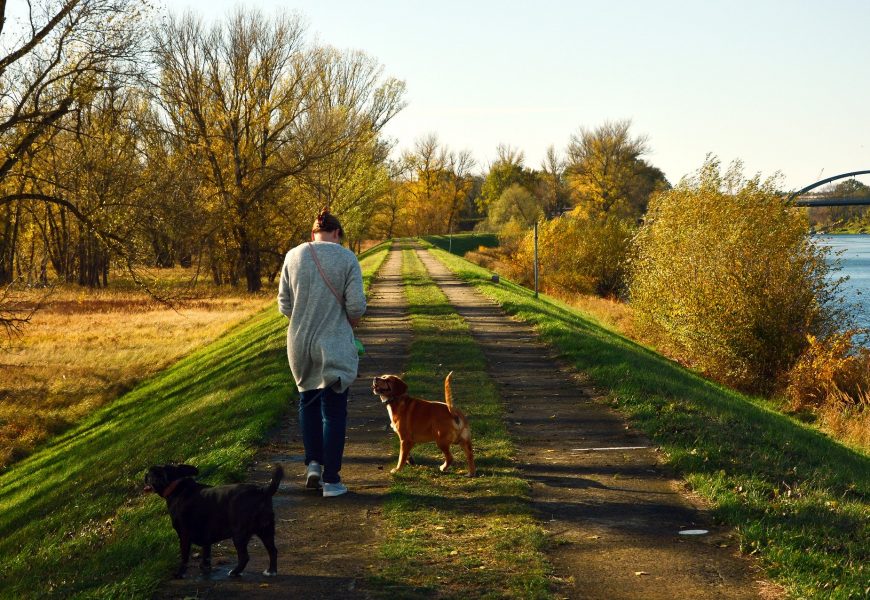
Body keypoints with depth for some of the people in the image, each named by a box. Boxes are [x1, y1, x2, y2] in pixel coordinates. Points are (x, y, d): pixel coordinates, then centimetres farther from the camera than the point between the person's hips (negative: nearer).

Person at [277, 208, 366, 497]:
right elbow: (356, 305, -11)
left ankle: (313, 463, 16)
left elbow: (284, 305, 3)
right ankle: (331, 479, 8)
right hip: (334, 345, -3)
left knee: (308, 400, 24)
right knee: (334, 410, 6)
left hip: (300, 343, 3)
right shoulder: (346, 259, -8)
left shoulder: (293, 256, 0)